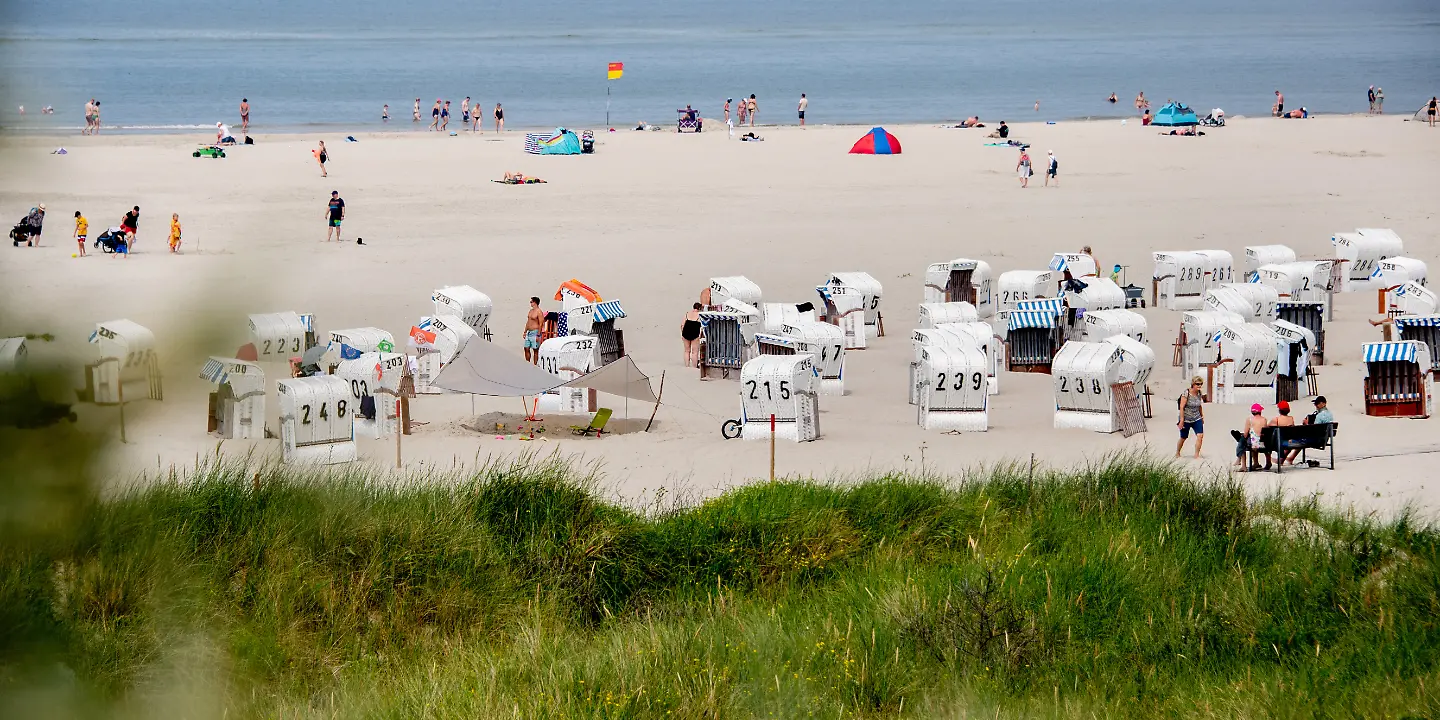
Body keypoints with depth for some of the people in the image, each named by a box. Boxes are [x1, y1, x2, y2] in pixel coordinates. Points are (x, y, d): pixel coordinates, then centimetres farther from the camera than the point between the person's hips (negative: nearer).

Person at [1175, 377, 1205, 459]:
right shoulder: (1186, 393, -17)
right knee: (1183, 438, 10)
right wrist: (1181, 420, -19)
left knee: (1200, 435, -15)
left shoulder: (1199, 394, 1)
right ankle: (1177, 453, 35)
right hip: (1186, 419, -4)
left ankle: (1196, 455, -10)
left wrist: (1202, 417, 21)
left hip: (1197, 419, 4)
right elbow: (1181, 407, -17)